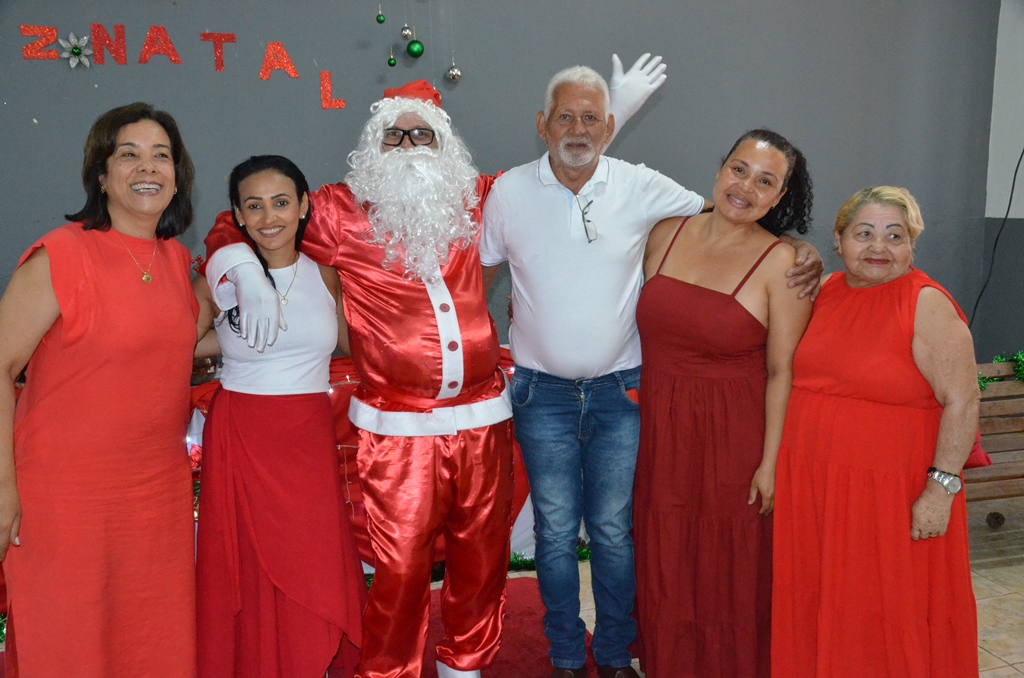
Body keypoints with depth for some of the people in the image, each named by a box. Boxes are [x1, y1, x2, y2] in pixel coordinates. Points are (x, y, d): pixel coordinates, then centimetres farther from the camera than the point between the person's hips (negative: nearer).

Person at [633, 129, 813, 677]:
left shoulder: (780, 263, -10)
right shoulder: (666, 234, 2)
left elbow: (782, 371, -11)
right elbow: (644, 326, 11)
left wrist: (770, 463, -13)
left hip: (733, 437, -4)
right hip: (659, 430, 4)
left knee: (729, 575, 9)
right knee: (664, 570, 17)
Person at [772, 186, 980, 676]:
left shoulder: (927, 305, -11)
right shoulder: (828, 292, 7)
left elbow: (961, 403, -13)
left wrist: (941, 490, -16)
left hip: (890, 495, -5)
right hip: (810, 488, 6)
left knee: (887, 621, 6)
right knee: (815, 612, 14)